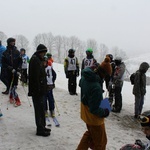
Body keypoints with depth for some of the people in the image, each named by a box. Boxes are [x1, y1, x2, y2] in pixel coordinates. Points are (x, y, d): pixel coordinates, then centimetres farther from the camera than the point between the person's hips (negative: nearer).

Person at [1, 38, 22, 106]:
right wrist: (11, 68, -13)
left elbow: (20, 61, 4)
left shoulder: (17, 52, 2)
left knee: (14, 86, 2)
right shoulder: (5, 53, -1)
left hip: (16, 72, 1)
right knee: (11, 86, 1)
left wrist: (18, 70, -8)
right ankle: (17, 100, 10)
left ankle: (11, 98, 21)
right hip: (8, 72, -1)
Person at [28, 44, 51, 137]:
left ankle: (42, 126, 27)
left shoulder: (38, 59, 16)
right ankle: (40, 129, 3)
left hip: (40, 89, 10)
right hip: (37, 90, -10)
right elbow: (35, 76, -23)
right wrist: (38, 89, -24)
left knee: (41, 108, 17)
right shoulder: (35, 60, -16)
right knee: (39, 109, -4)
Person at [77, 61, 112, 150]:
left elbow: (81, 84, 15)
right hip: (94, 117, -8)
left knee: (90, 134, 32)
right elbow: (94, 109, -29)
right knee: (100, 142, 13)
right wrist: (104, 112, -12)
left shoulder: (85, 76, -11)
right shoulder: (96, 88, -37)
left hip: (85, 112, 9)